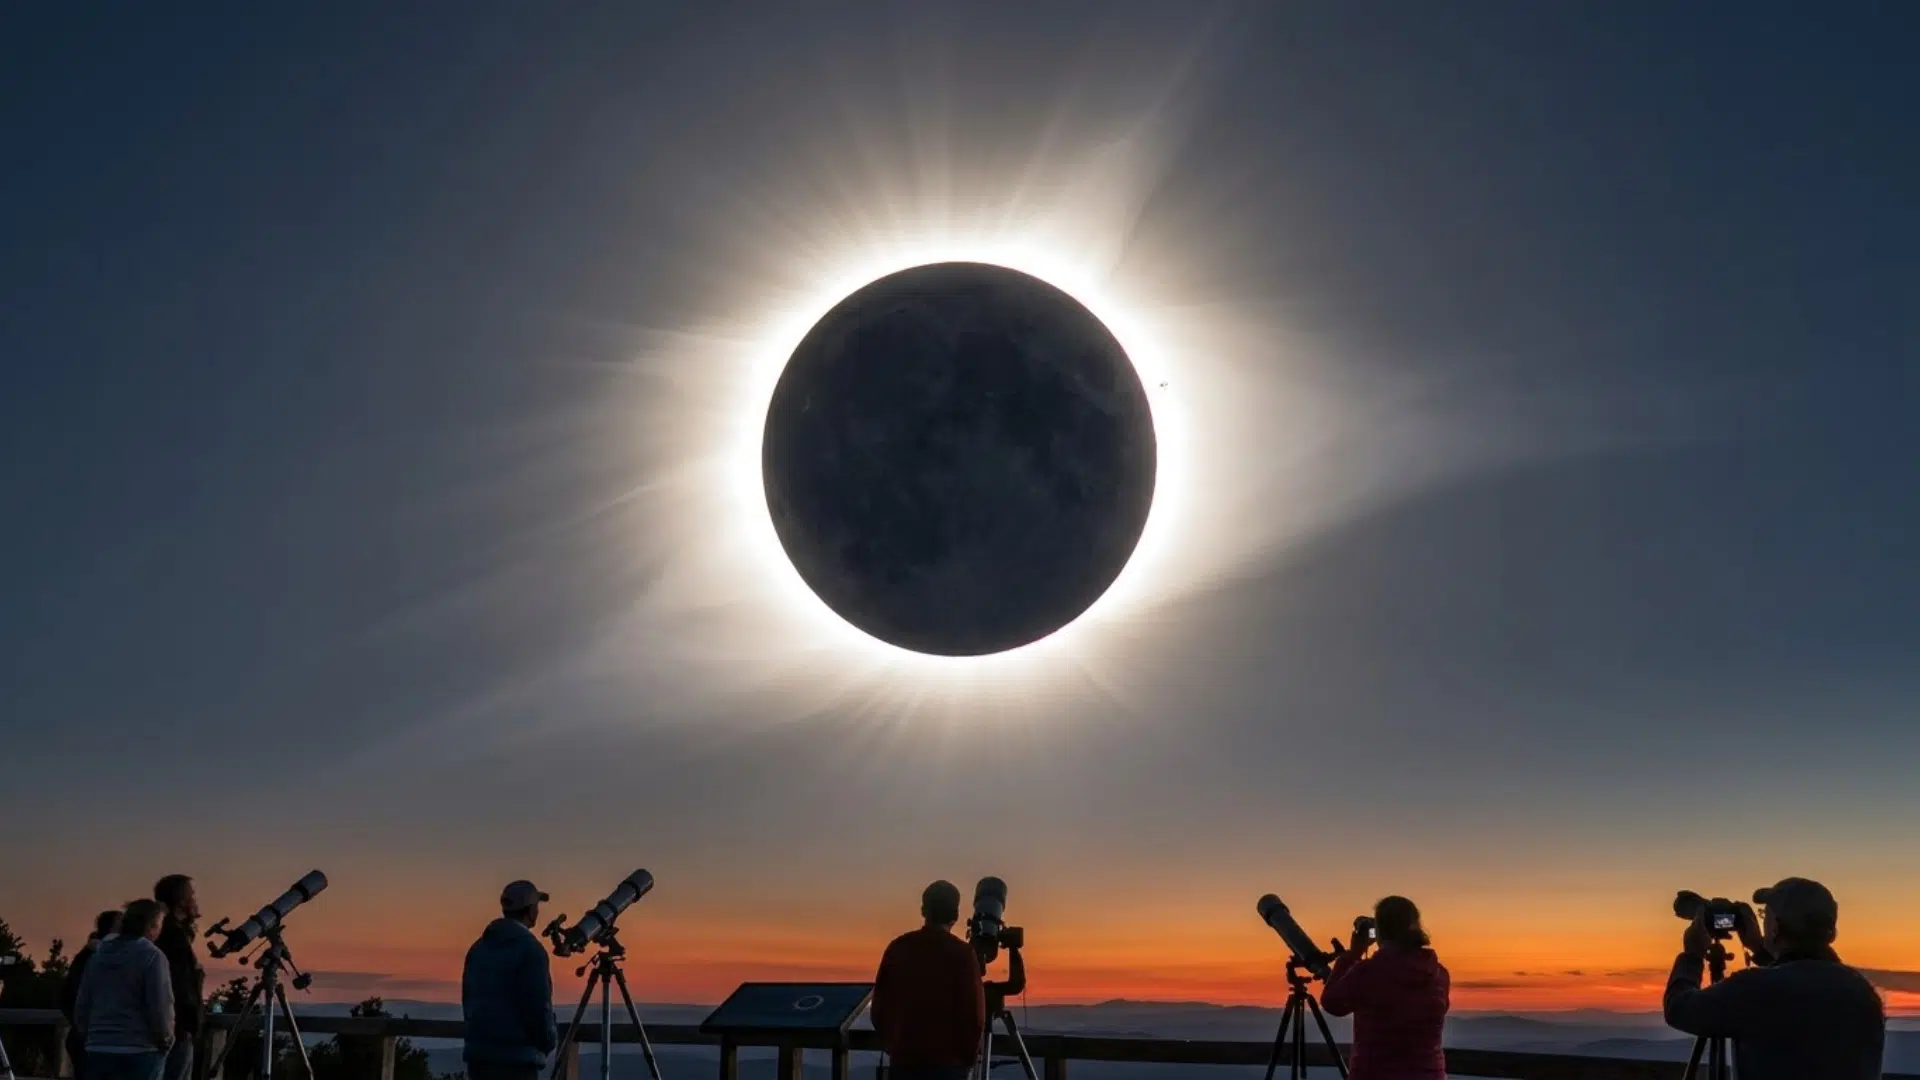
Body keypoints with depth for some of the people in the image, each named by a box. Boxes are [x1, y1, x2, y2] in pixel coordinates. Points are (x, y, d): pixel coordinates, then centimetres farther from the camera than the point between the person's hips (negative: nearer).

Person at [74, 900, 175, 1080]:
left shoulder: (98, 954, 14)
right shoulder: (151, 955, -8)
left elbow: (81, 1004, 16)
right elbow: (160, 1007, -13)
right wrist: (165, 1039, 3)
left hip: (97, 1049, 7)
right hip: (139, 1051, -6)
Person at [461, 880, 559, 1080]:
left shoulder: (479, 947, 11)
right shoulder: (529, 948, -13)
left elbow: (467, 999, 16)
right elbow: (538, 1006, -15)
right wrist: (549, 1041, 2)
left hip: (478, 1053, 8)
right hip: (516, 1059, -8)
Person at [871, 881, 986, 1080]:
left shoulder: (897, 948, 3)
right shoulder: (961, 953, -9)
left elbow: (880, 1005, 7)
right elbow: (973, 1013, -12)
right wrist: (968, 1056, 3)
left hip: (903, 1058, 4)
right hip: (947, 1062, -4)